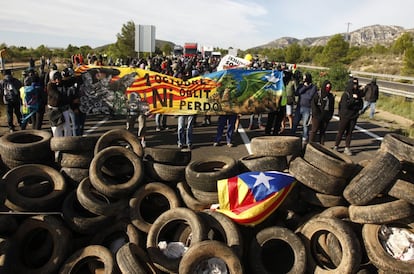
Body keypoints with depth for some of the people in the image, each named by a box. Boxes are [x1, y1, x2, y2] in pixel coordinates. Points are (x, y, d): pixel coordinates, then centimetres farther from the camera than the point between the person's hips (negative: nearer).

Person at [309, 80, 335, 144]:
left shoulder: (331, 96, 11)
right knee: (314, 130, -2)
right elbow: (313, 104, -9)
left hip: (326, 117, 5)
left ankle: (322, 145, 16)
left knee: (323, 131, 10)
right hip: (317, 117, -5)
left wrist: (330, 115, 4)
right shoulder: (318, 94, -4)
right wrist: (317, 114, -13)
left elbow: (332, 107, 16)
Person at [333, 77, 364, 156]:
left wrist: (351, 106, -10)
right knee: (341, 132, 4)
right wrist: (353, 99, -20)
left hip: (353, 117, 4)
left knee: (349, 133, 7)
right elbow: (345, 104, -21)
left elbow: (360, 106, 4)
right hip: (345, 116, -4)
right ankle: (335, 146, 16)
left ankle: (347, 148, 13)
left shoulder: (358, 94, 4)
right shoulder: (345, 94, -10)